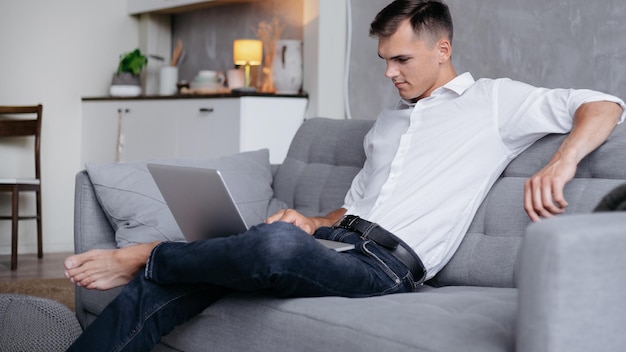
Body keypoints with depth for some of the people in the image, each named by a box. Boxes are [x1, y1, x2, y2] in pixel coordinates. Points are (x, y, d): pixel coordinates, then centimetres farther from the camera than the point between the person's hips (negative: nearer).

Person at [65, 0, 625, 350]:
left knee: (276, 244, -38)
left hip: (387, 267, -7)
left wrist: (561, 163, -19)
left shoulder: (494, 101, 10)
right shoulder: (390, 119, 31)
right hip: (337, 244, 7)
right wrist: (314, 224, 10)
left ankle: (143, 256, -17)